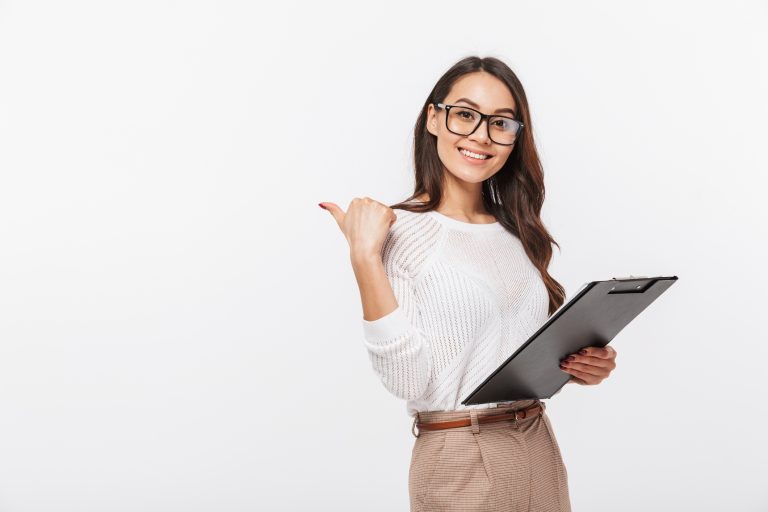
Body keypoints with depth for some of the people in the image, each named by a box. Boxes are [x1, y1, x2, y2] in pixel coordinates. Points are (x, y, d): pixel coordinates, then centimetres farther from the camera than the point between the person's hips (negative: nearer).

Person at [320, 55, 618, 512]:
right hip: (462, 463, -5)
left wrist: (578, 367, -1)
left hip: (540, 450, 6)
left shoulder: (516, 234, 5)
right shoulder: (398, 231, -11)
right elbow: (408, 380, -20)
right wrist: (364, 256, -24)